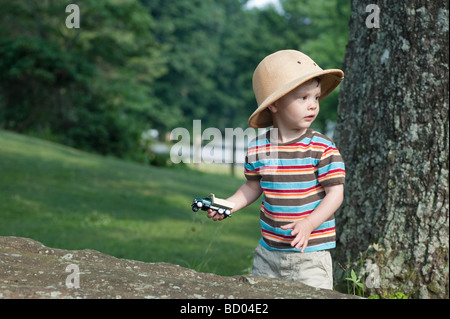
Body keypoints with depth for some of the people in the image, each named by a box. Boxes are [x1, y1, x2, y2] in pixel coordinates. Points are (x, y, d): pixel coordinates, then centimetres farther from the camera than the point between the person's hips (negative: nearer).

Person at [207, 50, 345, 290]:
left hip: (310, 252, -3)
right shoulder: (257, 148, 0)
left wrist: (309, 224, -23)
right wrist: (227, 206, 0)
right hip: (268, 251, 4)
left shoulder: (323, 148, -10)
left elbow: (335, 193, -10)